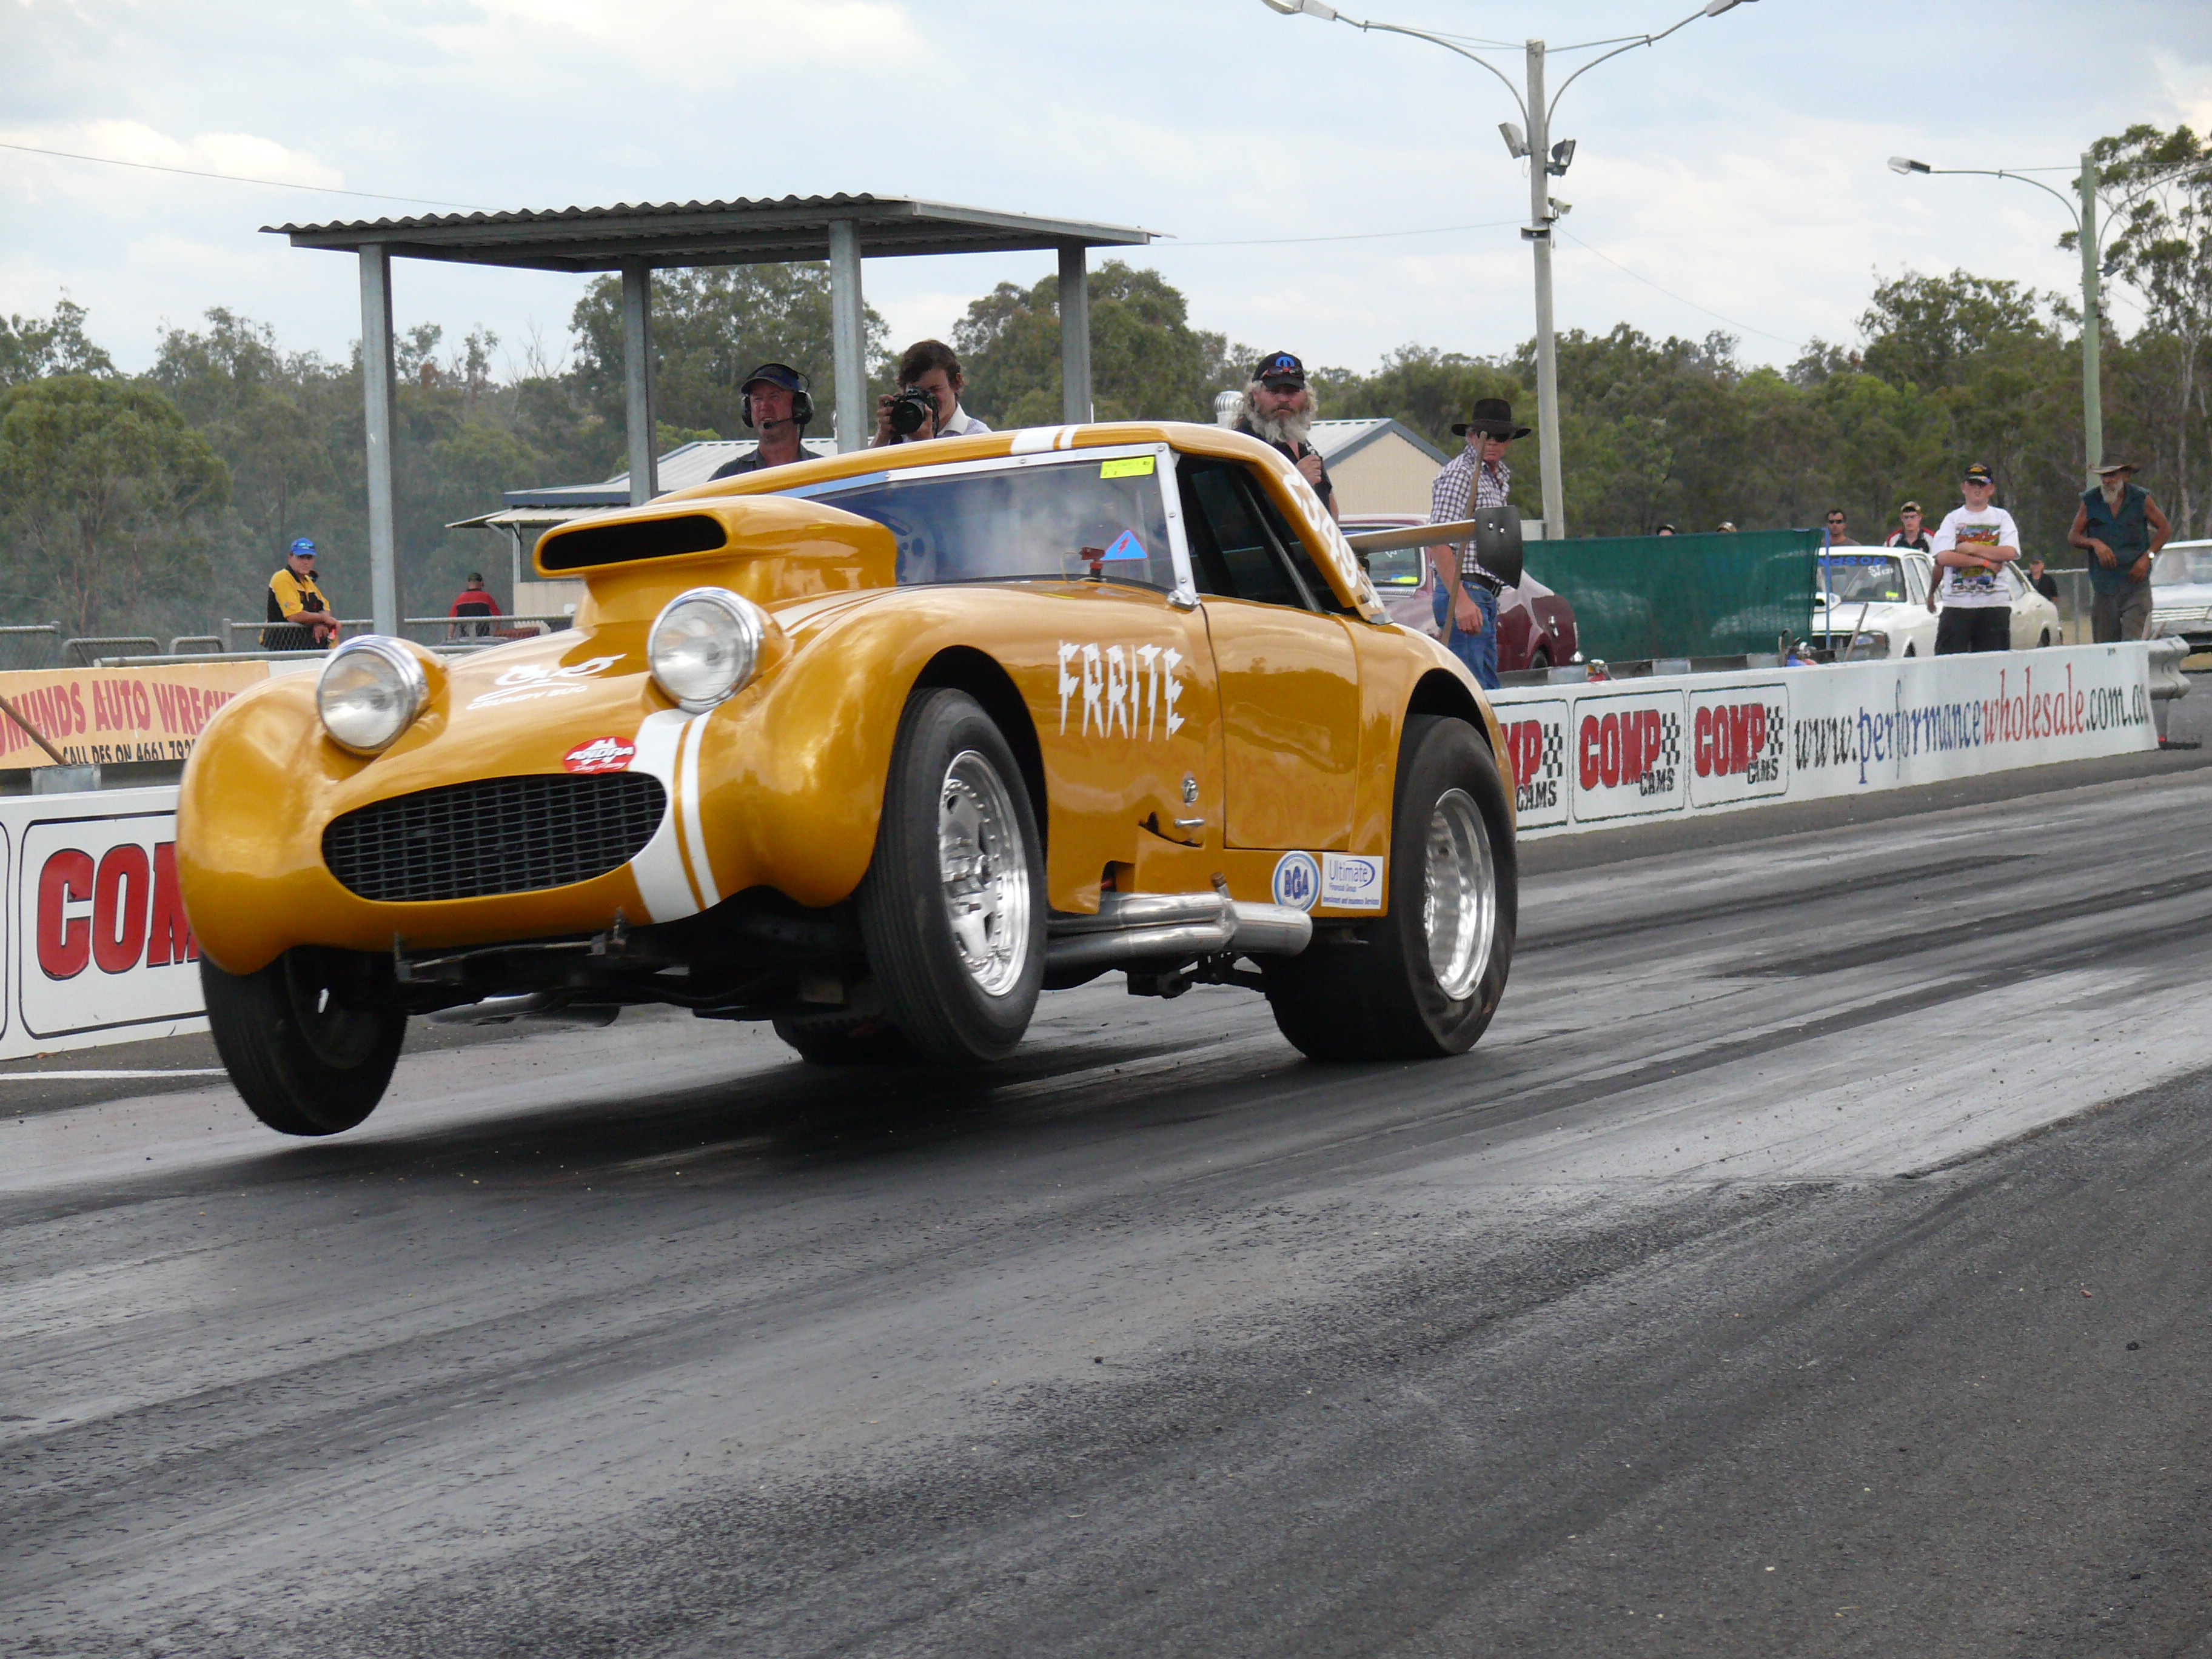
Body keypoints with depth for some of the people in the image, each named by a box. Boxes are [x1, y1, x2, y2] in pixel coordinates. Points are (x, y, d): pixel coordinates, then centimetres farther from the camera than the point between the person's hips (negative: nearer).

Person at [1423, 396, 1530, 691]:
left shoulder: (1499, 476, 19)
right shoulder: (1459, 474, -10)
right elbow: (1438, 543, -19)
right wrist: (1461, 601, -26)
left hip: (1486, 597, 10)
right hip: (1465, 592, -10)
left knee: (1489, 693, 9)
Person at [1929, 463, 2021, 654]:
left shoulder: (2002, 517, 12)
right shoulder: (1952, 519, 10)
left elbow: (2010, 553, -6)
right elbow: (1943, 557, -6)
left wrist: (1972, 548, -8)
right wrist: (1984, 561, -9)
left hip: (1995, 604, 0)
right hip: (1956, 603, 0)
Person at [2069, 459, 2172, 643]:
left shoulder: (2141, 499, 2)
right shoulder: (2090, 501, 5)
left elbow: (2165, 528, 10)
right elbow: (2073, 536, 9)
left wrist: (2147, 557, -5)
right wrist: (2094, 543, -12)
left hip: (2136, 588, -2)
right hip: (2104, 589, 2)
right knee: (2105, 647, 3)